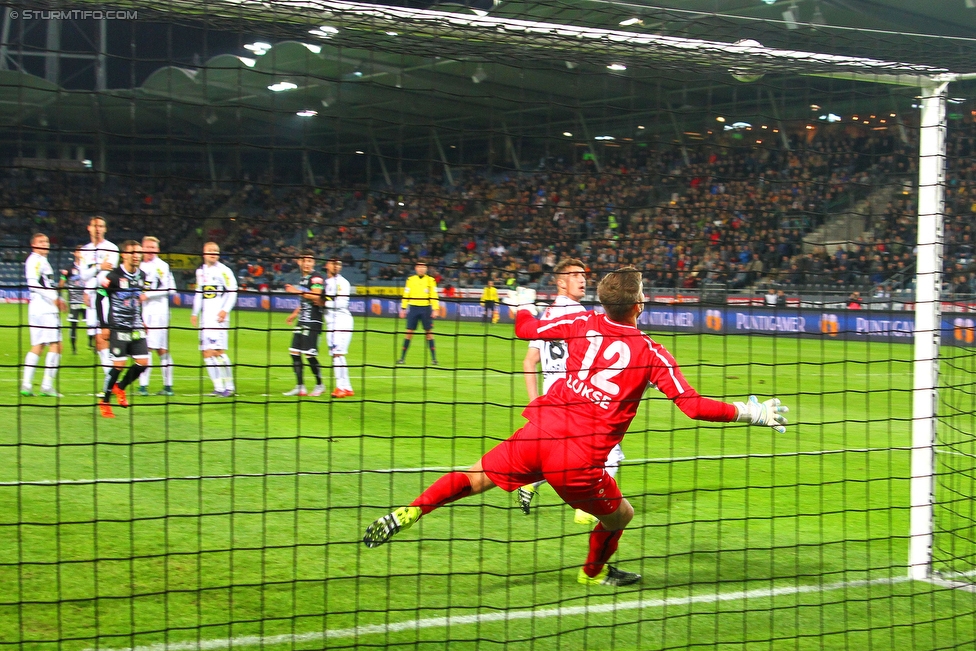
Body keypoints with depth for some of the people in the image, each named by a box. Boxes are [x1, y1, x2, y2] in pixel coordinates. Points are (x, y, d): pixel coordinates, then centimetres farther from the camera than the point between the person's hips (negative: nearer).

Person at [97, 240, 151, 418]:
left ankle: (120, 387, 23)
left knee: (143, 362, -1)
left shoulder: (142, 276, 9)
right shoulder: (114, 276, -10)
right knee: (119, 364, -9)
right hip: (118, 328, -6)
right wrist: (104, 325, -10)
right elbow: (100, 298, -9)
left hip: (137, 329, 6)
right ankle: (104, 401, 7)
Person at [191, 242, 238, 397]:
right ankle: (218, 387, 8)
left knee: (218, 351, -15)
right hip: (205, 316, 7)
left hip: (218, 315, -7)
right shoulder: (201, 271, 17)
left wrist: (225, 310, -16)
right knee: (206, 352, 4)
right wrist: (195, 313, 23)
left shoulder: (223, 271, -5)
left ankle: (229, 386, -8)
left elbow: (233, 291, -7)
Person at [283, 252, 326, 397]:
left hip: (313, 321, -9)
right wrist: (295, 313, 28)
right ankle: (300, 387, 10)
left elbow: (316, 297, -25)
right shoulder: (303, 279, 17)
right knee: (294, 352, 6)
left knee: (309, 354, -8)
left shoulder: (316, 278, -11)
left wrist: (297, 291, -20)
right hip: (302, 321, 9)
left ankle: (319, 385, 8)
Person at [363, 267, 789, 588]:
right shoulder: (651, 354, -3)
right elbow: (693, 405, -7)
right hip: (578, 461, -3)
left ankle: (409, 513, 11)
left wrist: (523, 306, 39)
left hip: (539, 433, 3)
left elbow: (526, 329, 16)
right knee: (621, 514, 25)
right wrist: (749, 412, 2)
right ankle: (593, 573, 47)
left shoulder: (584, 324, 5)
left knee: (475, 478, 23)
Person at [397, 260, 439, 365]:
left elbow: (434, 296, 1)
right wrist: (403, 308, 3)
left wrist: (435, 309, -6)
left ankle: (434, 358, 4)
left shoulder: (430, 280, 3)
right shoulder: (410, 280, 6)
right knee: (409, 332, -1)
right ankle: (402, 357, 4)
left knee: (429, 332, -1)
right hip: (413, 308, 1)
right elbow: (406, 295, 7)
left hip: (426, 309, -1)